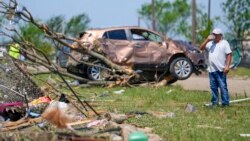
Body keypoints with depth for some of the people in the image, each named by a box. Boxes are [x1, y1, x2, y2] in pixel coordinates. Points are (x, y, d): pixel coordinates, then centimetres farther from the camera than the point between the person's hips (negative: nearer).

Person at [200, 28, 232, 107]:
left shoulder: (224, 43, 0)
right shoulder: (210, 43, 17)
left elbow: (229, 55, -7)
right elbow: (201, 48, 13)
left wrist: (227, 66, -16)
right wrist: (207, 40, 1)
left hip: (220, 70, -6)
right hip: (212, 70, 6)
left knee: (223, 87, -8)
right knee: (213, 87, 10)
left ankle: (225, 103, -7)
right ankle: (214, 102, 16)